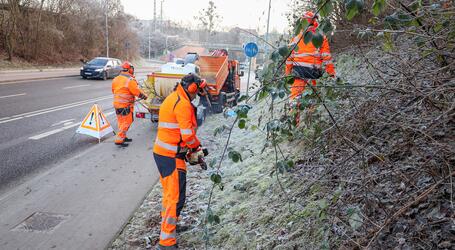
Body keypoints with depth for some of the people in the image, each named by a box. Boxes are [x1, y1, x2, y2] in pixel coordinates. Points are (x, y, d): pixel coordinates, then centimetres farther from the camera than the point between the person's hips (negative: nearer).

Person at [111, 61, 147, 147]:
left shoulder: (116, 79, 8)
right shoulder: (130, 80, -17)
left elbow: (113, 90, 18)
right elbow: (137, 92, -16)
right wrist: (144, 96, 1)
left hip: (117, 104, 8)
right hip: (126, 105, -8)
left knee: (121, 122, 18)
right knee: (126, 122, -1)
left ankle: (123, 137, 28)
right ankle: (119, 140, -4)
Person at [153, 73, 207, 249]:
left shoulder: (172, 99, 16)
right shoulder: (183, 104, -16)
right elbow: (188, 134, -21)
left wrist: (190, 147, 13)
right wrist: (197, 147, -2)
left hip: (162, 152, 10)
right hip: (171, 156, -10)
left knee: (170, 191, 25)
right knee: (176, 197, -7)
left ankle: (167, 221, 42)